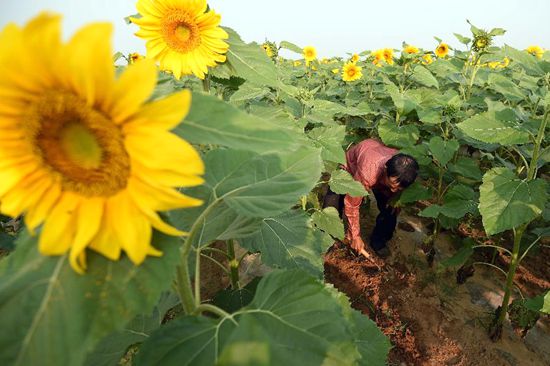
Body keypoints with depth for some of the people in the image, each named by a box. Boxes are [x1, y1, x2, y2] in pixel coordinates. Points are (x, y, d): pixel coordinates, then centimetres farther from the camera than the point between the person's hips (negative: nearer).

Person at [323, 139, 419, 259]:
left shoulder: (405, 170, -33)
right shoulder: (367, 174, -48)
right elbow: (352, 204, -32)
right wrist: (355, 236, -22)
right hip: (351, 165, -3)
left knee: (390, 210, -11)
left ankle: (378, 242, 16)